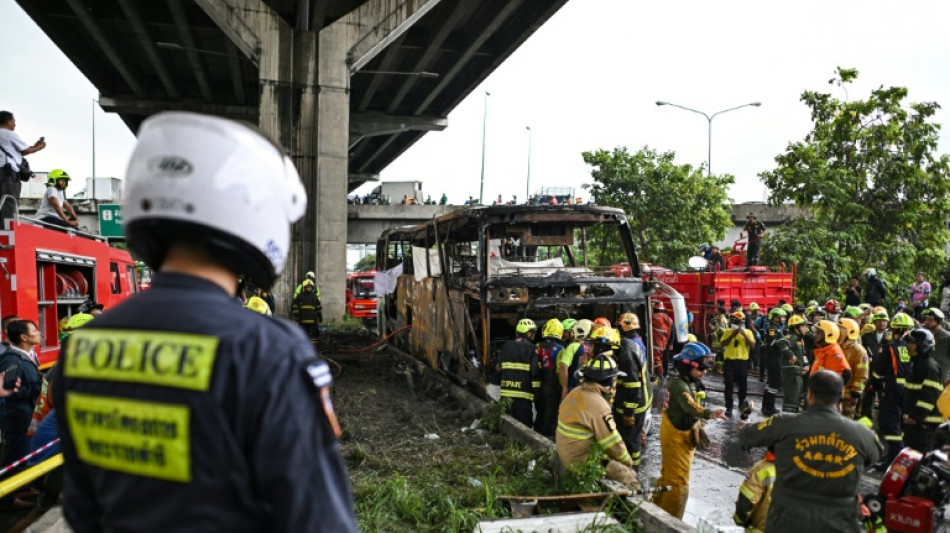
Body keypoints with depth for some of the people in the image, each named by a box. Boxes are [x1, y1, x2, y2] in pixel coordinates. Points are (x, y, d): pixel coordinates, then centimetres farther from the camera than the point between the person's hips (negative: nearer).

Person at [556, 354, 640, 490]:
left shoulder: (575, 393, 3)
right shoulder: (598, 405, -24)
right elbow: (614, 444, -17)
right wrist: (628, 462, 2)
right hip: (582, 462, -9)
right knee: (628, 475, -10)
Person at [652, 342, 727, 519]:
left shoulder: (687, 382, 6)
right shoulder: (679, 384, -27)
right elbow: (689, 406, -44)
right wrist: (709, 413, -60)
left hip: (680, 434, 11)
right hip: (677, 436, -11)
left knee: (669, 475, 25)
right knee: (679, 483, -4)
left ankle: (658, 507, 42)